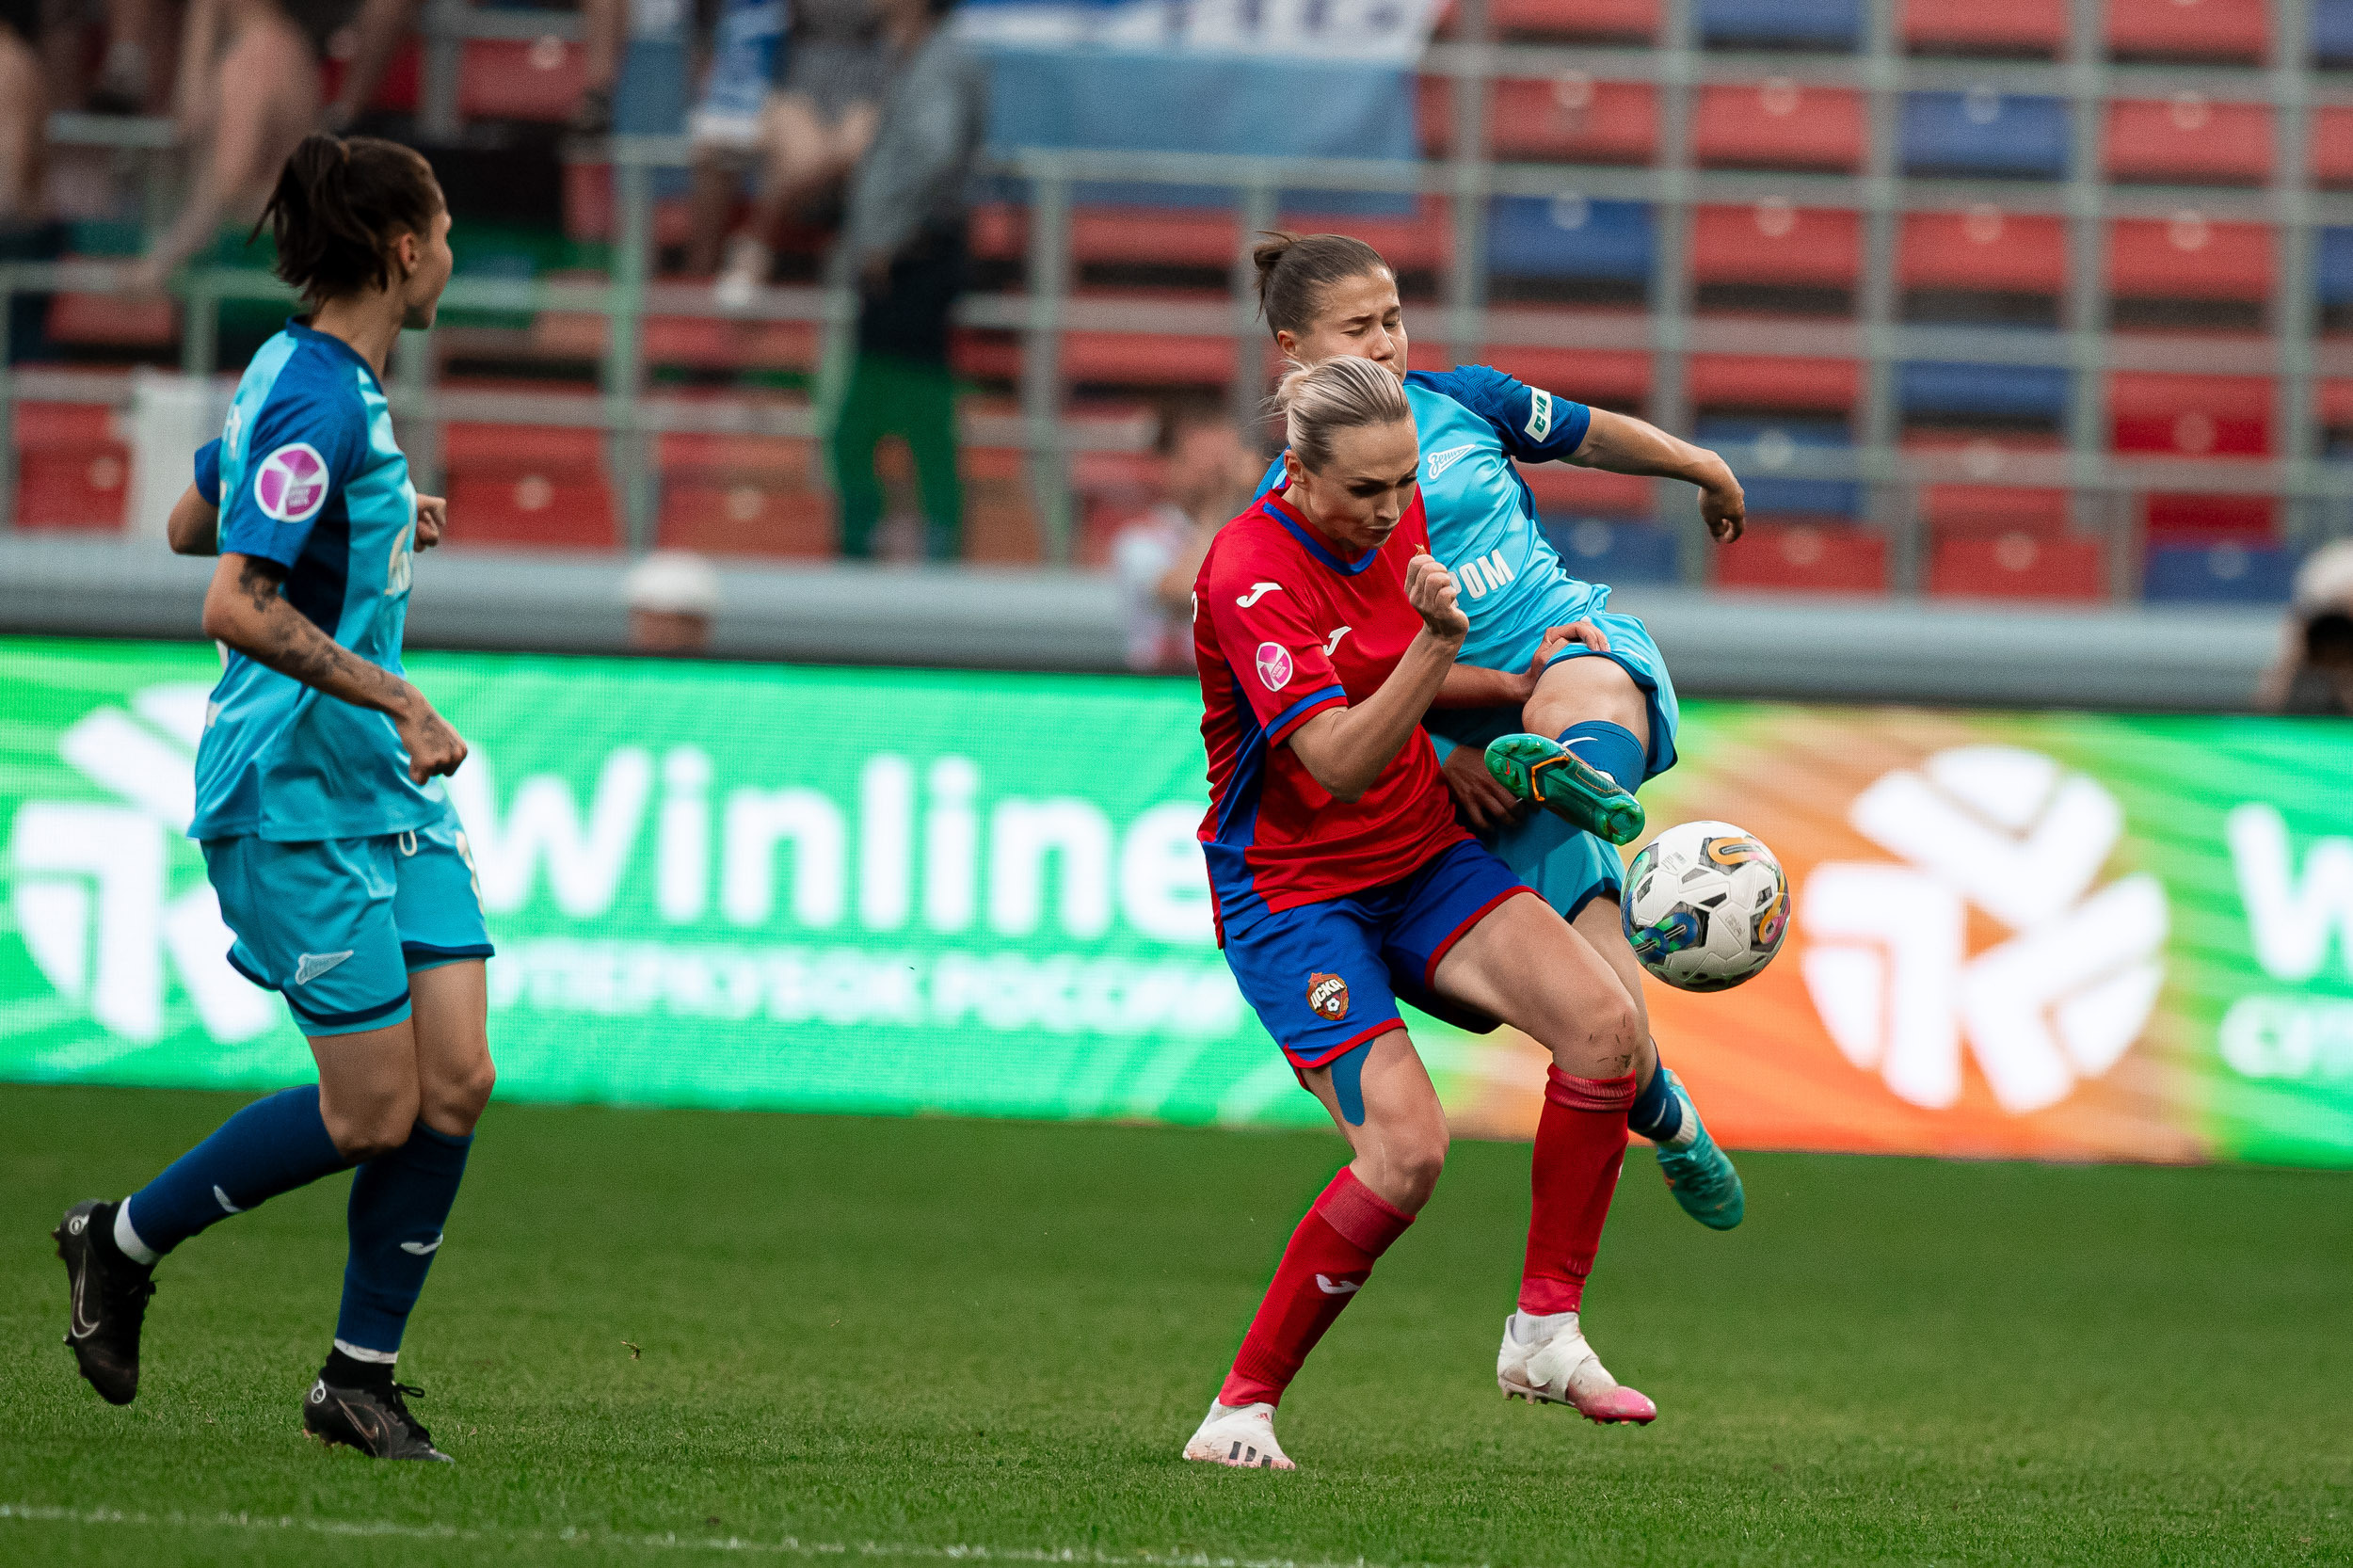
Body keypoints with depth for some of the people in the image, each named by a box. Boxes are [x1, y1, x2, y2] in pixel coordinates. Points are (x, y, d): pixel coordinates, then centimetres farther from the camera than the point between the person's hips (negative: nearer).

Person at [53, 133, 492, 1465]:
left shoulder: (327, 383, 12)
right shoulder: (316, 400, -18)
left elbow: (191, 522, 26)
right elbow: (238, 608, -26)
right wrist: (397, 700, -26)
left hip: (389, 786, 9)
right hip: (297, 793, -9)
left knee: (456, 1082, 1)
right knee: (376, 1110, -6)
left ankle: (362, 1376, 10)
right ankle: (125, 1243, 14)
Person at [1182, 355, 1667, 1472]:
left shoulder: (1399, 523, 2)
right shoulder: (1252, 575, -22)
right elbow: (1341, 765, -30)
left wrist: (1519, 688, 10)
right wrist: (1439, 638, -40)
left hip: (1422, 859, 7)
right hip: (1292, 893, -7)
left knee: (1605, 1024, -17)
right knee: (1407, 1149, -23)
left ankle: (1545, 1334, -7)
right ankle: (1242, 1407, -6)